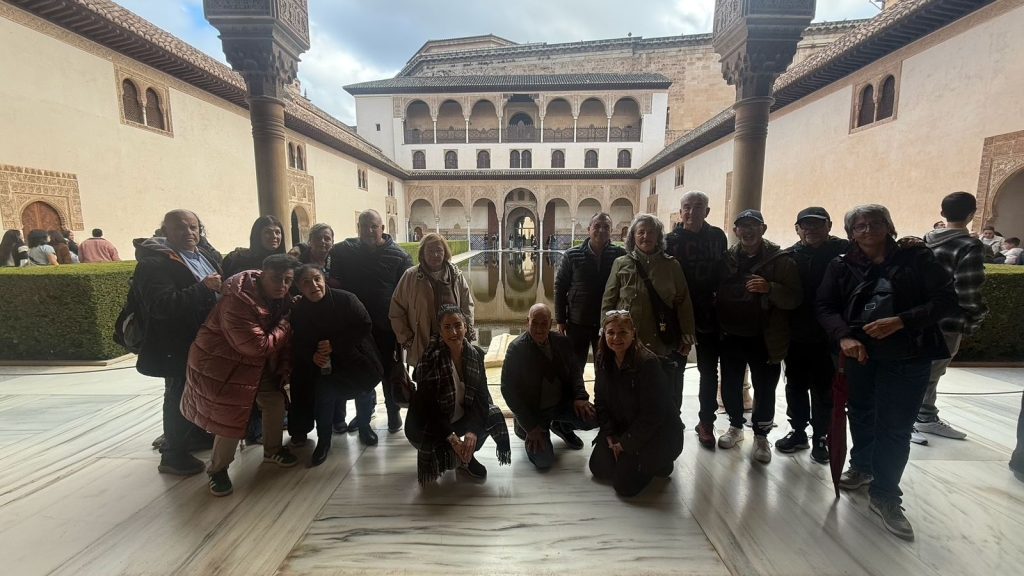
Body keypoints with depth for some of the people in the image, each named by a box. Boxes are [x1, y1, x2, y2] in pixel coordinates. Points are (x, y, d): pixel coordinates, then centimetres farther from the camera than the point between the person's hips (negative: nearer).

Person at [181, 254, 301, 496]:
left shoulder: (280, 298, -5)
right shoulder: (238, 301, -32)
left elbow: (283, 337, 3)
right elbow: (258, 346, -32)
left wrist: (284, 368, -3)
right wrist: (286, 325, -22)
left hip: (257, 364, 8)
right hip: (220, 364, -7)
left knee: (276, 400, 7)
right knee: (231, 417, -3)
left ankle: (272, 449, 31)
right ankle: (217, 469, 23)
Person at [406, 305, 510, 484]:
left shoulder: (476, 354, -8)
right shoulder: (430, 358, -21)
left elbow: (481, 395, -11)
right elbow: (427, 405, -22)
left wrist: (473, 431, -26)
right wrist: (452, 438, -28)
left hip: (462, 417, 5)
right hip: (429, 424, -4)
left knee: (494, 415, -19)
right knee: (451, 459, -27)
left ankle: (466, 456, 5)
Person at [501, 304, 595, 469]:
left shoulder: (563, 342, -4)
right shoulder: (516, 348, -17)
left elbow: (575, 371, 8)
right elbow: (508, 389, -16)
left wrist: (580, 396, -13)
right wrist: (531, 426, -18)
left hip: (562, 403, 4)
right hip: (533, 410, -4)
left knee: (592, 417, -19)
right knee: (544, 461, -16)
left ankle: (562, 427, 14)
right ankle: (523, 428, 16)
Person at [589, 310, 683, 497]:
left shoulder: (648, 362, -26)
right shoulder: (603, 359, -6)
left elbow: (652, 414, -23)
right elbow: (600, 401, 2)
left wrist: (625, 444, -16)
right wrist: (610, 437, -7)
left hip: (657, 431, -6)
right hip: (620, 428, 6)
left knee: (624, 484, -11)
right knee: (598, 468, 0)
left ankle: (660, 462, 15)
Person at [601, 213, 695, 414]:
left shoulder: (671, 265, 4)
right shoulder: (621, 264, 2)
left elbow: (683, 303, 5)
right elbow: (608, 303, 2)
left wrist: (687, 337, 2)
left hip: (665, 345, 1)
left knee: (669, 398, 12)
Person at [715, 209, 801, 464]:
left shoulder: (780, 259, -4)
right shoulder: (727, 258, 5)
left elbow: (795, 298, -9)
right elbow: (716, 291, 12)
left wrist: (770, 288, -27)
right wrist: (718, 323, -1)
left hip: (764, 338, -3)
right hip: (731, 335, 3)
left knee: (764, 389, 7)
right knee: (730, 385, 13)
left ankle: (761, 436, 28)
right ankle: (736, 426, 36)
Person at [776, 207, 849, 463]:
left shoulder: (845, 251, -5)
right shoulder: (789, 256, 2)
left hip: (829, 336, -3)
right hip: (795, 335, 3)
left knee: (824, 390, 10)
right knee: (795, 387, 14)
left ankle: (820, 438, 27)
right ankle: (798, 432, 31)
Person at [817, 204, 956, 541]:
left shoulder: (916, 257, -4)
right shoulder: (843, 266, 2)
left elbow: (946, 300, -6)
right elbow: (825, 306, 0)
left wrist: (901, 321, -20)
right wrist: (843, 336, -16)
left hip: (908, 356, -2)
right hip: (859, 353, 3)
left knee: (895, 426, 1)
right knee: (860, 412, 18)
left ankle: (885, 497, 16)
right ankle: (862, 465, 41)